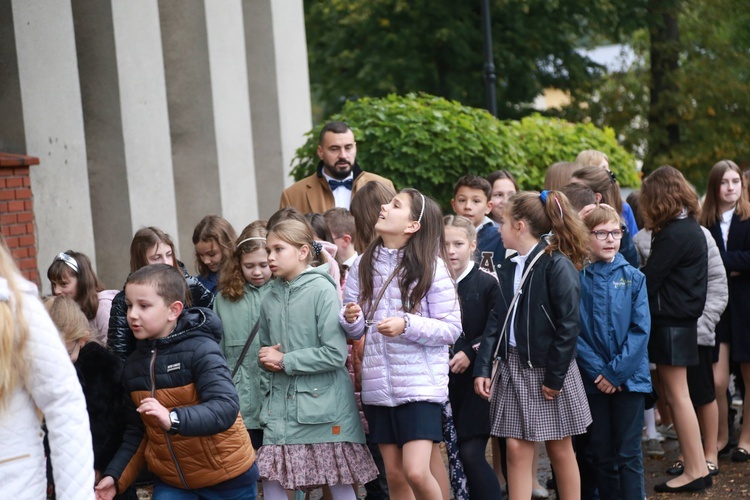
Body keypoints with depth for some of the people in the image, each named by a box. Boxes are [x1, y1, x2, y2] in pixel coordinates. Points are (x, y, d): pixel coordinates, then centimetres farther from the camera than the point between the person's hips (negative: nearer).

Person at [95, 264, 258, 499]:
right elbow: (137, 432, 10)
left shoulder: (200, 350, -17)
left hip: (225, 479, -5)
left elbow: (226, 408, -29)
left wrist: (173, 419, -42)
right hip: (171, 480, 5)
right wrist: (115, 475, -1)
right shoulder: (133, 365, 2)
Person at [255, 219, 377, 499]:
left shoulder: (322, 290, -10)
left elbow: (336, 354, -17)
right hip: (281, 402, 5)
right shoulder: (271, 298, 7)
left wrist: (284, 361, -11)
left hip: (323, 401, -5)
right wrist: (266, 358, -4)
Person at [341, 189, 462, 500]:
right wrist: (351, 319, -12)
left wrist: (407, 325, -21)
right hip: (378, 384, 5)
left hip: (421, 383, -4)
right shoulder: (363, 266, 6)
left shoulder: (431, 267, -6)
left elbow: (451, 329, -8)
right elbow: (355, 330, 10)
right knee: (394, 475, 10)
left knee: (416, 472, -14)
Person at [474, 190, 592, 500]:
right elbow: (496, 321, 8)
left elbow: (569, 325, -15)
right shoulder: (508, 268, 8)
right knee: (516, 449, 2)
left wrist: (555, 376, -17)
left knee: (560, 450, 7)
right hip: (513, 367, 5)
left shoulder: (557, 265, -12)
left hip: (549, 369, -5)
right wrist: (483, 367, -1)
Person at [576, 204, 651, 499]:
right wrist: (597, 371, -13)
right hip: (593, 381, 1)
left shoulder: (634, 278, 0)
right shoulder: (577, 279, -1)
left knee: (628, 453, 1)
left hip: (629, 378, -1)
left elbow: (640, 330, -5)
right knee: (601, 453, 9)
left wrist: (616, 371, -12)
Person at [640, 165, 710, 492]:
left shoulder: (674, 235, -18)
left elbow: (648, 280, -16)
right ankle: (694, 463, 16)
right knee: (673, 394, 12)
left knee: (677, 395, -3)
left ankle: (696, 471, 2)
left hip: (671, 321, -9)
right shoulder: (691, 227, 12)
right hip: (682, 317, 9)